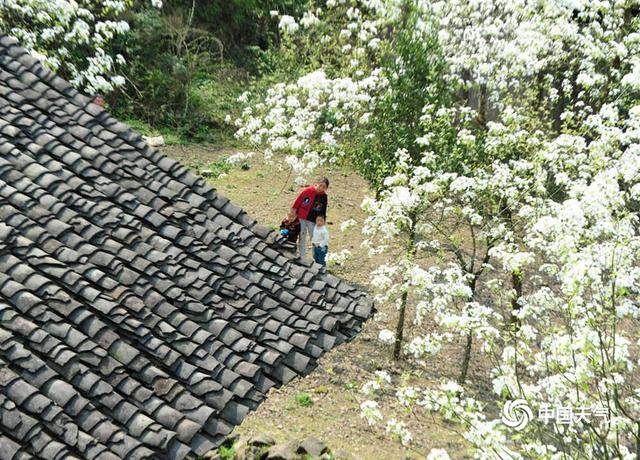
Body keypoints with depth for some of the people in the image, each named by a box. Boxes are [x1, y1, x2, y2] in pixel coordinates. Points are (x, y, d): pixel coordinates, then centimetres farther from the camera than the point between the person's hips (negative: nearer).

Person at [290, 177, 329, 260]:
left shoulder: (324, 197, -5)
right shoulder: (307, 191, -13)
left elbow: (323, 212, 5)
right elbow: (297, 201, -5)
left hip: (313, 221, 1)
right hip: (302, 218, -1)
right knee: (302, 239, 10)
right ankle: (302, 258, 22)